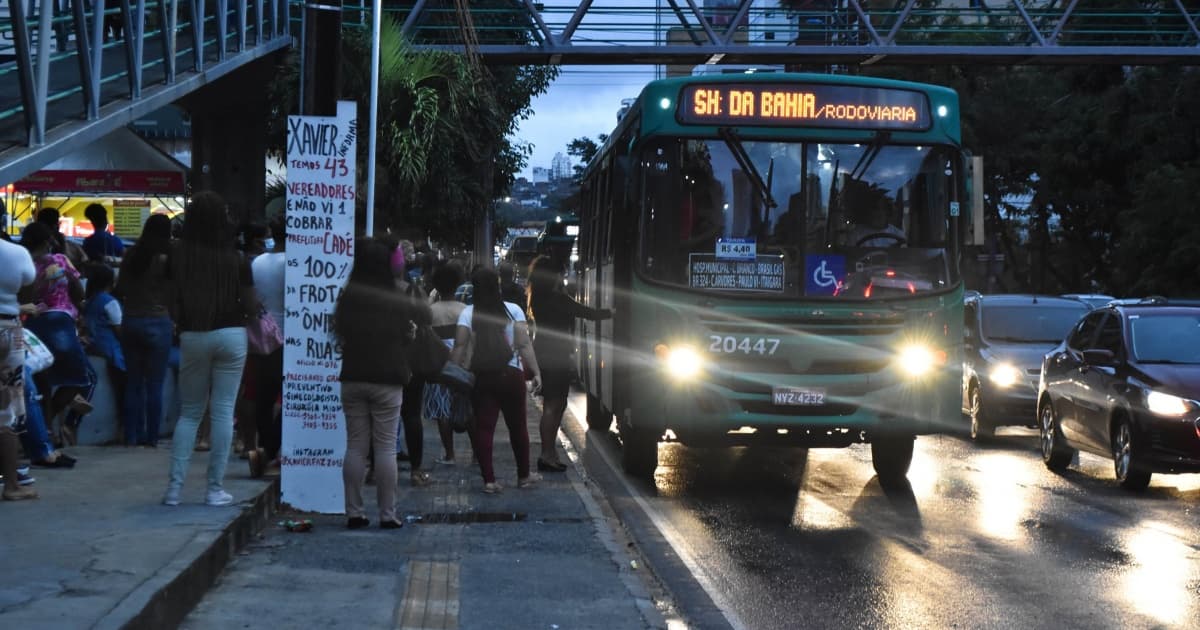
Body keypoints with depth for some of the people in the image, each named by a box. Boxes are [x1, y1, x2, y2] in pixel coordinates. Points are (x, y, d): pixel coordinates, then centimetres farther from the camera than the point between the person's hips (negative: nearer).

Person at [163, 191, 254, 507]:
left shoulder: (177, 256, -3)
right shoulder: (235, 258, -5)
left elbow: (172, 305, -4)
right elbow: (251, 305, -3)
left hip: (192, 337, 2)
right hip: (230, 335, -1)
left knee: (189, 412, 13)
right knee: (223, 411, 3)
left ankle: (174, 487, 7)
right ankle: (216, 488, 3)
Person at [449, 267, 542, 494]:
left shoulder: (467, 314, 0)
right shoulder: (513, 311, -2)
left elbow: (460, 346, -8)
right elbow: (524, 344, -7)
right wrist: (535, 372, -4)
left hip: (480, 375, 0)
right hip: (511, 373, 0)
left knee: (483, 426, 3)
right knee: (517, 425, 13)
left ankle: (489, 480, -1)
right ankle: (524, 475, 24)